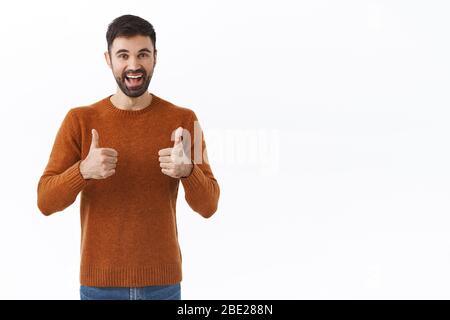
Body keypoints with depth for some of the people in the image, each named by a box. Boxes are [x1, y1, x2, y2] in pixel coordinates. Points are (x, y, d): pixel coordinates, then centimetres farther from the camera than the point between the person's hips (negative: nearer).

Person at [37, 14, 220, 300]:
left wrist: (187, 169, -28)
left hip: (162, 280, 0)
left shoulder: (184, 120, -3)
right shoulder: (80, 121, -4)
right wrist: (84, 170, -28)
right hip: (100, 281, 0)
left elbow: (207, 206, -7)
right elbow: (46, 202, -8)